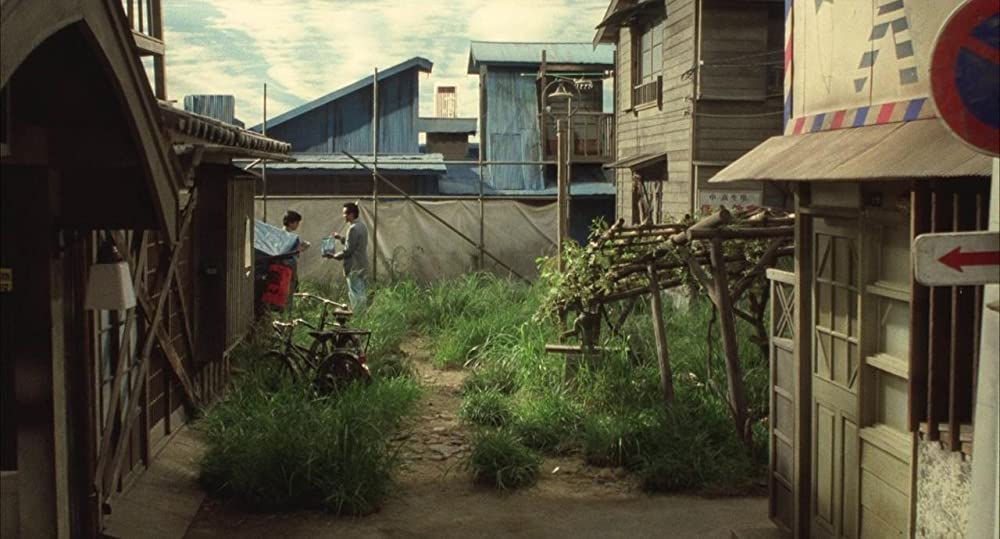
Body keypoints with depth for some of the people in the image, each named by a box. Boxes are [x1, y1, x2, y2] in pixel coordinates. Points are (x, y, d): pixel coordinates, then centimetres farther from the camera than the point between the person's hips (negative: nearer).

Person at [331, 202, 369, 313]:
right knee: (362, 294, 13)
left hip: (354, 268, -9)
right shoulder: (362, 226, 12)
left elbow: (348, 250, -18)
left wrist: (334, 255, -5)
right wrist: (341, 238, 17)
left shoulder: (353, 228, -17)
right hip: (362, 266, 9)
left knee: (355, 295, -5)